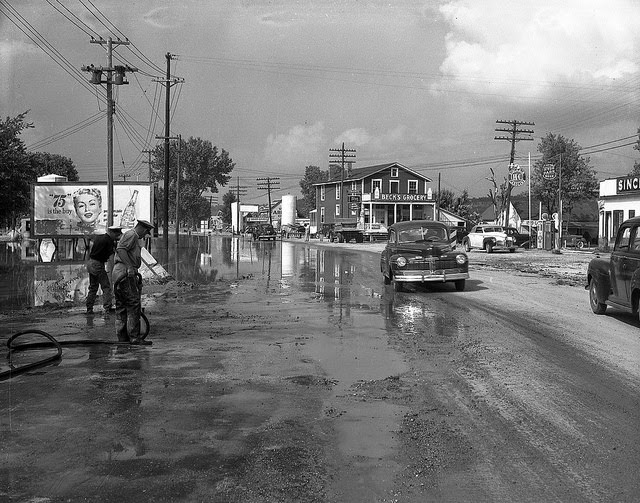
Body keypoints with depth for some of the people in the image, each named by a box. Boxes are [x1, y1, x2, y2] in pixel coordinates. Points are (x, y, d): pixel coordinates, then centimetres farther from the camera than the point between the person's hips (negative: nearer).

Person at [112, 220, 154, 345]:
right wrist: (130, 267, -24)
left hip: (118, 273, 11)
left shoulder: (132, 236, 26)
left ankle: (122, 337, 13)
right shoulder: (131, 235, -6)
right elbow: (120, 249, -21)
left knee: (121, 306, 10)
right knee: (134, 304, -11)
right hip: (125, 273, -11)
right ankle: (134, 337, -12)